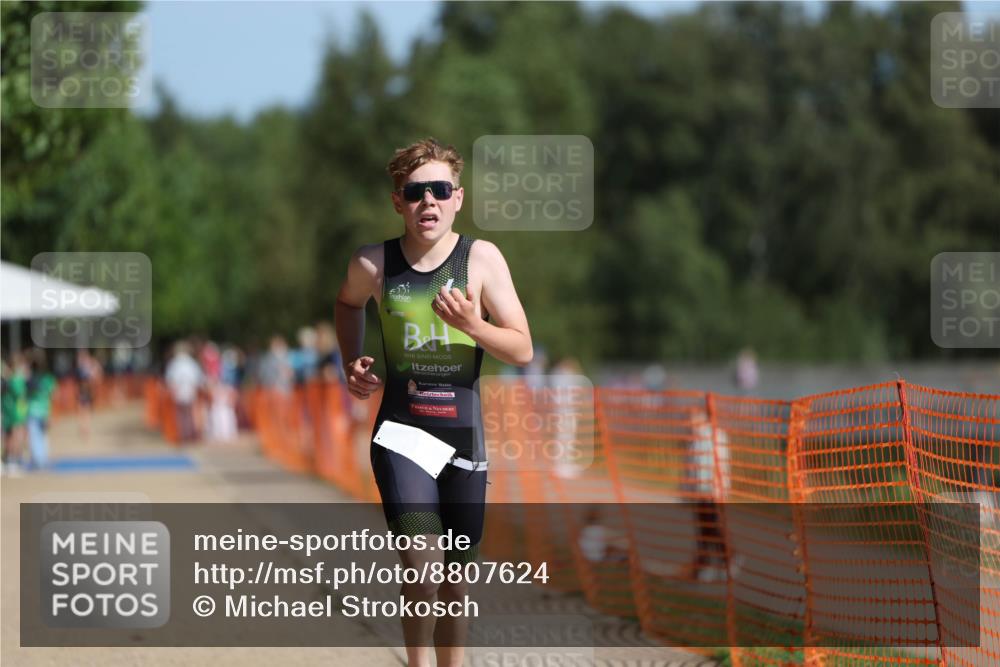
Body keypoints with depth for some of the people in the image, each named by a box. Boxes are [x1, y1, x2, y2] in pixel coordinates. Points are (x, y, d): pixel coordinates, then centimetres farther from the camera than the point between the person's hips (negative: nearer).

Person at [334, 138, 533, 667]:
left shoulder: (482, 259, -6)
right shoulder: (372, 264, -3)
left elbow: (522, 350, -5)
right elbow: (348, 304, 22)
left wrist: (471, 324, -21)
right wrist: (352, 364, 8)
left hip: (463, 437, 1)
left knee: (455, 581, 11)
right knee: (421, 567, -20)